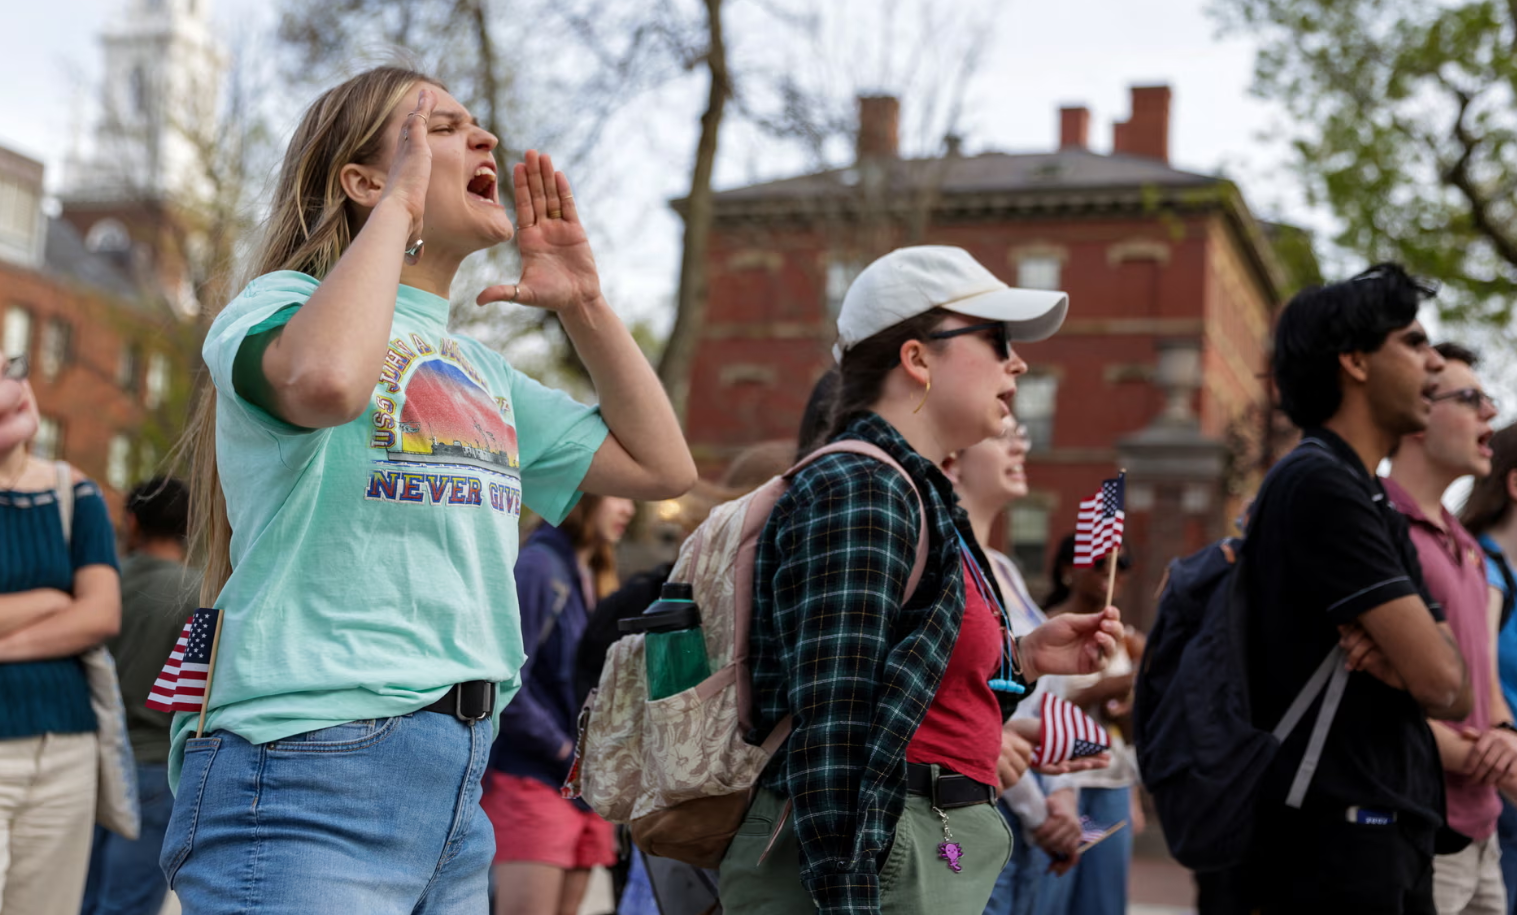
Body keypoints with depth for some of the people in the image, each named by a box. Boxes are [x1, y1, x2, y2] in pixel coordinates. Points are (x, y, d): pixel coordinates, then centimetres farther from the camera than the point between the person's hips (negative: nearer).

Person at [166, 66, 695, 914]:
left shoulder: (481, 369, 20)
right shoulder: (285, 302, -2)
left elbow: (662, 465, 21)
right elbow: (327, 379, -28)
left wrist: (584, 303, 14)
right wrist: (397, 206, -13)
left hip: (453, 788, 8)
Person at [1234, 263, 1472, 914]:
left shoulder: (1375, 505, 17)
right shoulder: (1320, 483, -13)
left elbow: (1454, 692, 10)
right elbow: (1441, 681, -19)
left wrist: (1395, 659, -11)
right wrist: (1409, 658, 3)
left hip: (1393, 835, 9)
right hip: (1338, 838, -9)